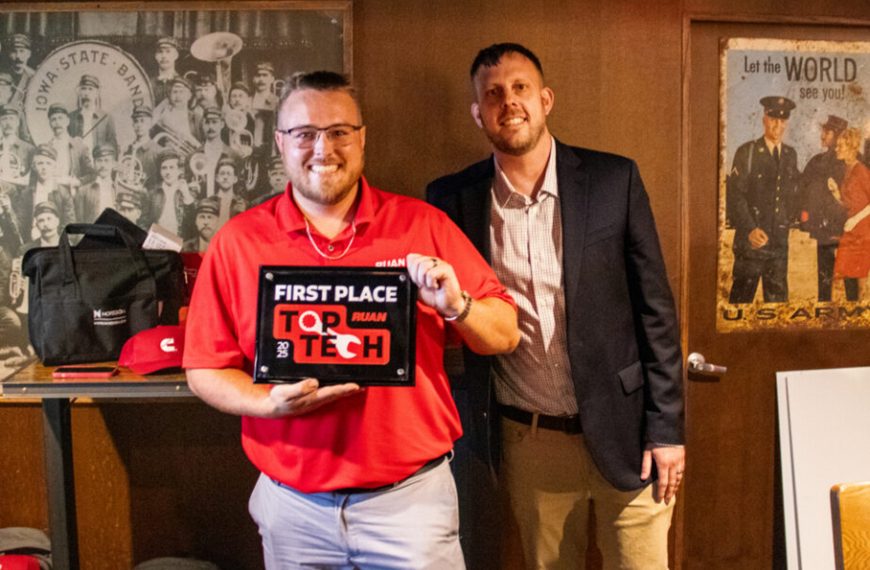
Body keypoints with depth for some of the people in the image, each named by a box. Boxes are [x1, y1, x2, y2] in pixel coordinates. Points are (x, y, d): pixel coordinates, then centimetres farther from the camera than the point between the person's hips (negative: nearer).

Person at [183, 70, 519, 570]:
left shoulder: (423, 225, -1)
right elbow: (205, 371, 1)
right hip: (293, 504, 1)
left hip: (413, 495, 0)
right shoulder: (237, 242, -1)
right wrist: (271, 402, -17)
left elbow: (505, 335, 2)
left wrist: (456, 306, -18)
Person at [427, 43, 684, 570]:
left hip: (622, 429, 0)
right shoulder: (453, 199, -2)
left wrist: (667, 427, -4)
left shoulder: (613, 180, -4)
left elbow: (655, 307, -2)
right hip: (528, 440, 1)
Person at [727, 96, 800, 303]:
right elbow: (734, 194, -10)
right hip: (751, 239, -5)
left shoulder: (791, 155, 12)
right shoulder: (747, 152, -4)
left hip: (780, 239, 5)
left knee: (778, 296, 9)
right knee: (742, 295, -1)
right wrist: (749, 229, -17)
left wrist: (792, 217, 8)